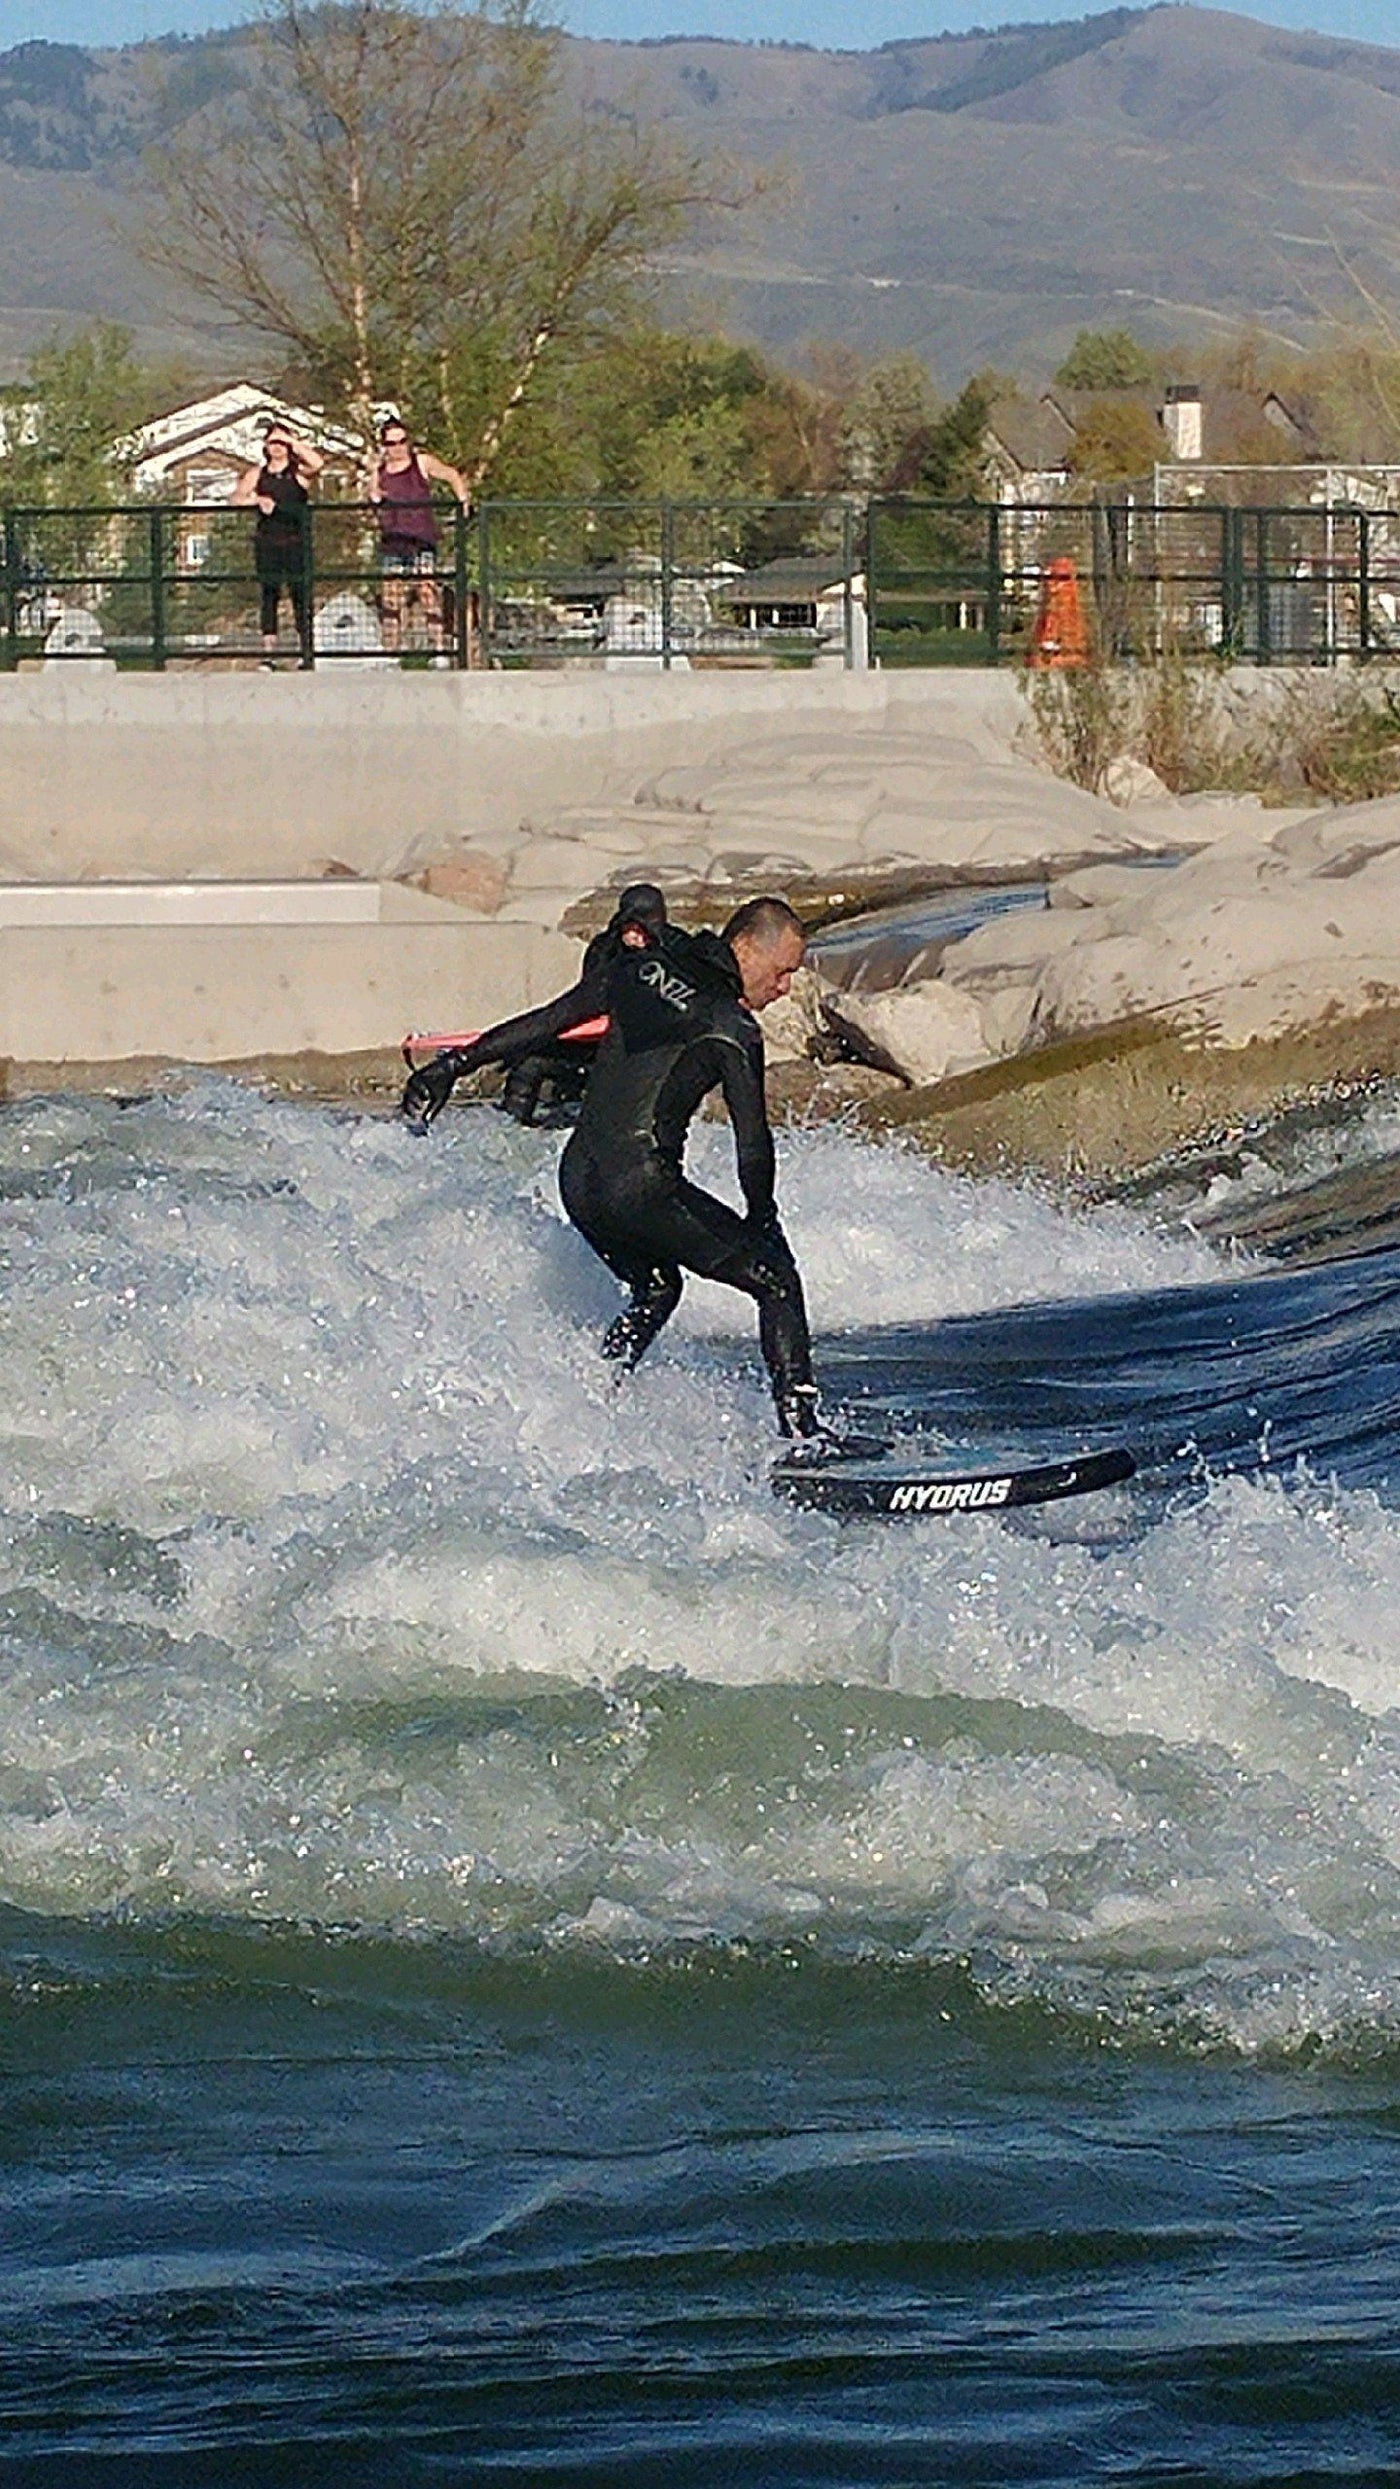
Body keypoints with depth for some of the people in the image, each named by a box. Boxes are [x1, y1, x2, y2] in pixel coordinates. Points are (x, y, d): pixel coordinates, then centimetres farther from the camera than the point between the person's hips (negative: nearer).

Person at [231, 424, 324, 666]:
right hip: (267, 541, 2)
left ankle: (307, 652, 2)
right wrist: (256, 500, -9)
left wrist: (296, 444, -6)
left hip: (295, 541, -2)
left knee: (300, 593, -3)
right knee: (268, 593, -1)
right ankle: (269, 652, -3)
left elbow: (317, 464, -16)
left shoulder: (298, 471, 4)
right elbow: (236, 498, 9)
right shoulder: (258, 474, 13)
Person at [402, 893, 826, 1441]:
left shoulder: (641, 970, 12)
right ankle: (799, 1426, -8)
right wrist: (762, 1220, 5)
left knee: (656, 1286, 31)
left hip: (578, 1180, 7)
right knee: (774, 1277, 2)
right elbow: (753, 1140, -9)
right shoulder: (731, 1029, -6)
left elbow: (546, 1022, 16)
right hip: (642, 1185, -7)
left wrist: (455, 1067, 22)